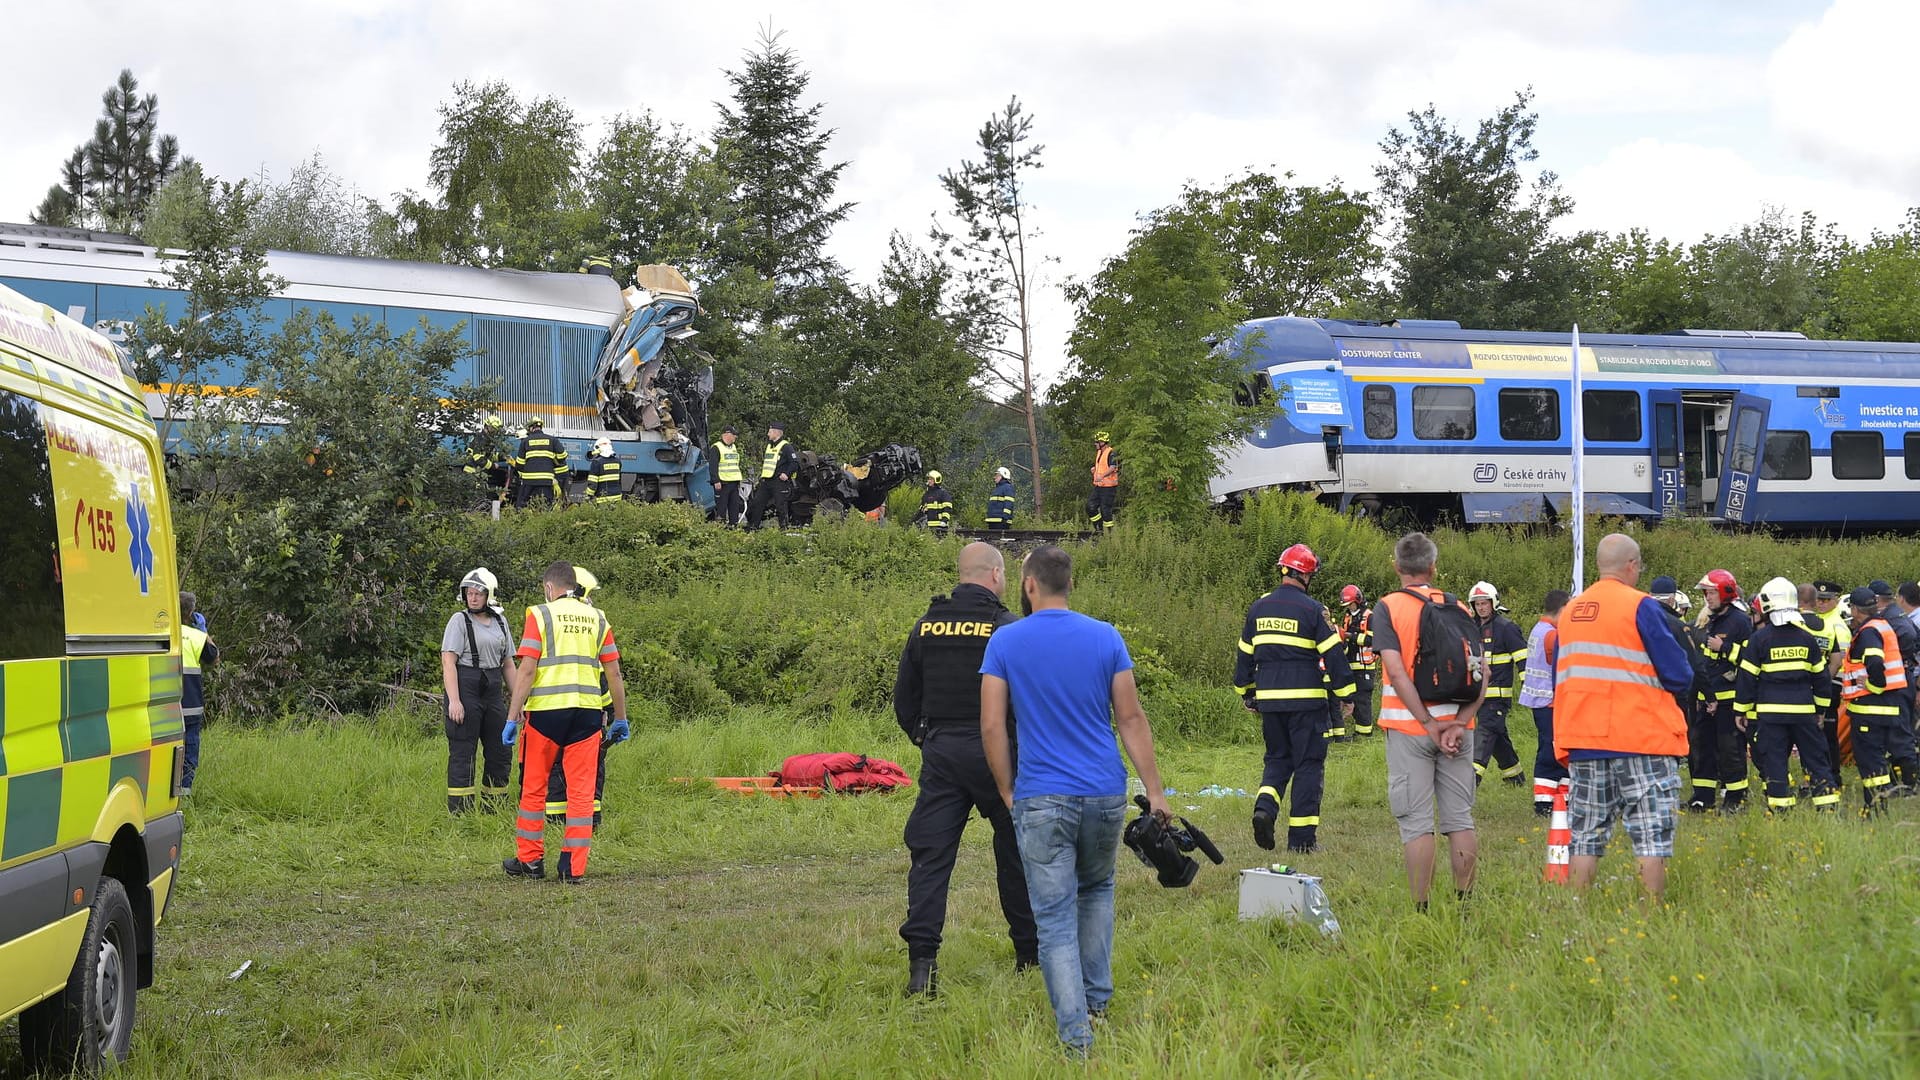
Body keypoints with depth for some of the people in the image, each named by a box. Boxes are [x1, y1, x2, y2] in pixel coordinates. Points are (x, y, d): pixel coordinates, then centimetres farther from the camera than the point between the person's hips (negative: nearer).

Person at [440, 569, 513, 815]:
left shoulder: (500, 621, 14)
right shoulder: (459, 620, -3)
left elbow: (506, 664, 20)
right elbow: (448, 661, -10)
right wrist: (454, 700, -19)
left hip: (493, 692, 6)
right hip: (465, 689, -6)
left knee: (500, 753, 7)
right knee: (462, 753, -5)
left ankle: (493, 811, 17)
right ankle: (459, 813, -2)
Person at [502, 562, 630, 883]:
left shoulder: (541, 615, 0)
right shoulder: (597, 619, 11)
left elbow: (526, 670, -7)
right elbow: (614, 674, 10)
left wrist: (512, 717, -6)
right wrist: (621, 719, 18)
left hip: (546, 712, -3)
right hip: (586, 712, 3)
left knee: (534, 787, 11)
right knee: (581, 790, 5)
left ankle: (530, 859, 18)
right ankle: (575, 866, 2)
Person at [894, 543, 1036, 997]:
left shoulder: (926, 627, 5)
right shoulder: (1009, 629, -8)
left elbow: (904, 699, 10)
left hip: (940, 754, 3)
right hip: (994, 754, -3)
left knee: (930, 856, 1)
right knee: (1015, 854, 13)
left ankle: (921, 958, -10)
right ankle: (1030, 951, 23)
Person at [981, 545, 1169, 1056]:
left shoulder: (1005, 642, -3)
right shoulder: (1106, 638, 2)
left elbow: (991, 726, -4)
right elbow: (1131, 718, 2)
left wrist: (1008, 790, 8)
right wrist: (1155, 790, 7)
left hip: (1041, 800, -3)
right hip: (1105, 794, 3)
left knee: (1054, 918, 0)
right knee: (1097, 890, 27)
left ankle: (1076, 1033, -6)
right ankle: (1097, 999, 28)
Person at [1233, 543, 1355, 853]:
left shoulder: (1259, 608, 8)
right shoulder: (1312, 610, -8)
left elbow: (1245, 654, 14)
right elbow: (1334, 654, -8)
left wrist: (1248, 694, 24)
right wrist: (1345, 694, 0)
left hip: (1269, 699, 5)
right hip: (1306, 701, -5)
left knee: (1277, 758, 18)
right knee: (1308, 764, 3)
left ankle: (1264, 807, -8)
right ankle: (1302, 836, 2)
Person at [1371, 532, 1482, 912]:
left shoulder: (1387, 607, -5)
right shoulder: (1458, 608, 6)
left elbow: (1396, 672, -15)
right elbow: (1480, 676, -2)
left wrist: (1429, 724, -13)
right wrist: (1458, 723, -9)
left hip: (1410, 726, -3)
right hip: (1457, 727, 3)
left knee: (1417, 824, 0)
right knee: (1460, 821, 9)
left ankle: (1421, 911, -1)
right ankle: (1464, 906, 12)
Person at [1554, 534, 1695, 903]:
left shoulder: (1569, 611, 10)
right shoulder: (1640, 607, -8)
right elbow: (1679, 675, -8)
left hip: (1582, 741, 6)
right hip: (1643, 739, -6)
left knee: (1587, 837, 9)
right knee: (1651, 836, -3)